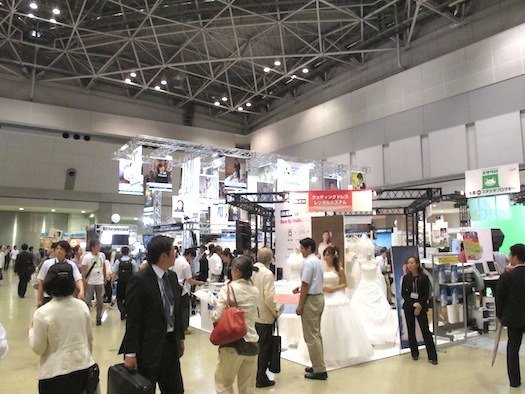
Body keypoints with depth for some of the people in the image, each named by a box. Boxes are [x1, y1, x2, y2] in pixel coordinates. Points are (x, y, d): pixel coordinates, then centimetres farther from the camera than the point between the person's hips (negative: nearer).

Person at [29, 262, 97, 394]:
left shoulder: (42, 313, -16)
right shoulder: (82, 306, -5)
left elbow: (38, 348, -8)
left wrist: (32, 329, 9)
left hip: (56, 372, -3)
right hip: (84, 367, 3)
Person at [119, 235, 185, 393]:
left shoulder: (172, 276, 4)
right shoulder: (139, 280, -18)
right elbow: (133, 319, -16)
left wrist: (181, 337, 15)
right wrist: (130, 353, -15)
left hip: (171, 343, 7)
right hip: (149, 346, -6)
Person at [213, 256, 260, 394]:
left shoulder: (228, 289, -13)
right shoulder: (255, 291, 3)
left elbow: (217, 317, -16)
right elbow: (253, 314, 11)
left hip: (233, 342, -5)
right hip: (252, 342, 5)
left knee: (223, 382, 13)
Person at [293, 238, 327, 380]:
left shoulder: (308, 262, -17)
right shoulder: (318, 261, 12)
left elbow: (305, 285, -19)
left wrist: (300, 306, -14)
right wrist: (301, 288, 12)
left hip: (310, 300, -10)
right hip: (319, 297, 10)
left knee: (311, 337, -3)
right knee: (317, 334, 17)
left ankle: (319, 371, 2)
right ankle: (318, 366, 26)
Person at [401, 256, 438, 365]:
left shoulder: (424, 278, -4)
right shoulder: (406, 278, 2)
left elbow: (426, 294, -4)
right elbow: (403, 293, 1)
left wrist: (420, 305, -14)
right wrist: (413, 304, -10)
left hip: (421, 307, -3)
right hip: (408, 307, 3)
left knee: (425, 330, -6)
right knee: (411, 331, 8)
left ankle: (432, 356, 1)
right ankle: (414, 354, 21)